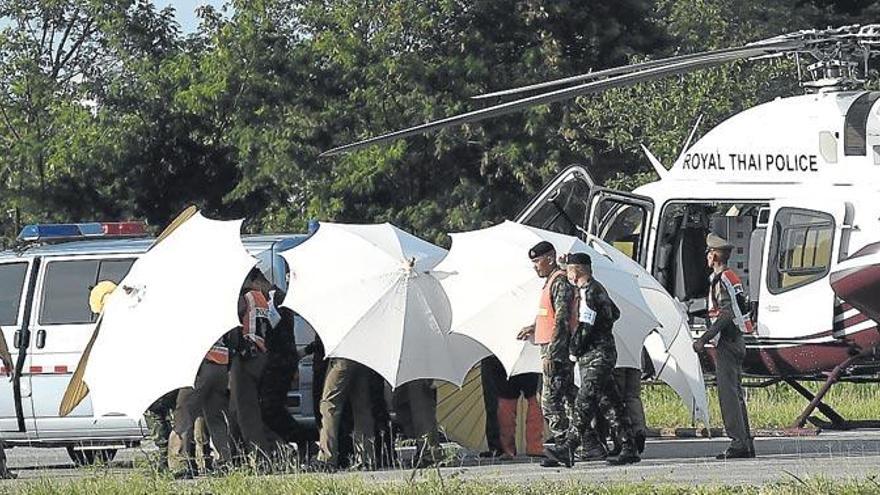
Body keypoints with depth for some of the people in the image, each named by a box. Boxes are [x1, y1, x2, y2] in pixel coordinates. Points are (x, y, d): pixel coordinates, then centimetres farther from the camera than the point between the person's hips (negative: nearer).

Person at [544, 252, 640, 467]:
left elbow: (585, 327, -19)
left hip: (596, 355, -10)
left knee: (585, 403, -15)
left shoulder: (589, 292, -13)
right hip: (603, 354, 10)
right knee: (612, 403, 9)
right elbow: (615, 314, 30)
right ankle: (629, 449, 9)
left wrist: (573, 351, -6)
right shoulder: (597, 289, 18)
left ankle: (569, 448, -21)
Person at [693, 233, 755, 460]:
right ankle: (745, 443, 15)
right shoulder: (732, 277, 17)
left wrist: (704, 339, -22)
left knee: (728, 392, -11)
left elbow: (726, 315, -21)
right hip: (736, 342, 10)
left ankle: (738, 443, -15)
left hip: (727, 344, -10)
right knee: (735, 392, 13)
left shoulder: (722, 280, -13)